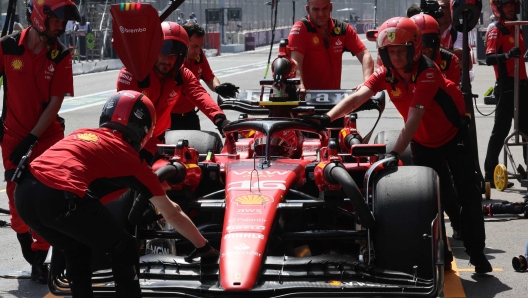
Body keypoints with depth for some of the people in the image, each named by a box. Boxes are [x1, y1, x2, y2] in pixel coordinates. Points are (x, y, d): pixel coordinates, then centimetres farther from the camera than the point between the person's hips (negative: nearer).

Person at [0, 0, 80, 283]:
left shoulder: (61, 56, -9)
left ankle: (38, 259, 10)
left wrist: (31, 140, -15)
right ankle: (26, 243, 29)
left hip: (47, 136, 0)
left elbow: (55, 103, -10)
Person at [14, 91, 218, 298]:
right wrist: (204, 247, 35)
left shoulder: (83, 134, 30)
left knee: (75, 252, 29)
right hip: (61, 198, -7)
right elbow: (172, 214, 23)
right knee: (124, 251, 14)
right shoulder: (128, 156, 16)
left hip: (24, 194, 7)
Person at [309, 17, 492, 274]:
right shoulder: (386, 74, -14)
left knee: (467, 193, -7)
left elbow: (414, 117, -41)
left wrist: (395, 153, -49)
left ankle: (477, 253, 3)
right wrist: (327, 118, -46)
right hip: (423, 142, 5)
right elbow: (357, 97, -28)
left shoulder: (428, 73, -31)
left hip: (453, 135, -5)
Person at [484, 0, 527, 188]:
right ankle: (490, 174, -5)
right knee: (501, 128, -8)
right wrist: (506, 55, -40)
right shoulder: (496, 31, -10)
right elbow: (489, 58, -24)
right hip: (506, 85, -8)